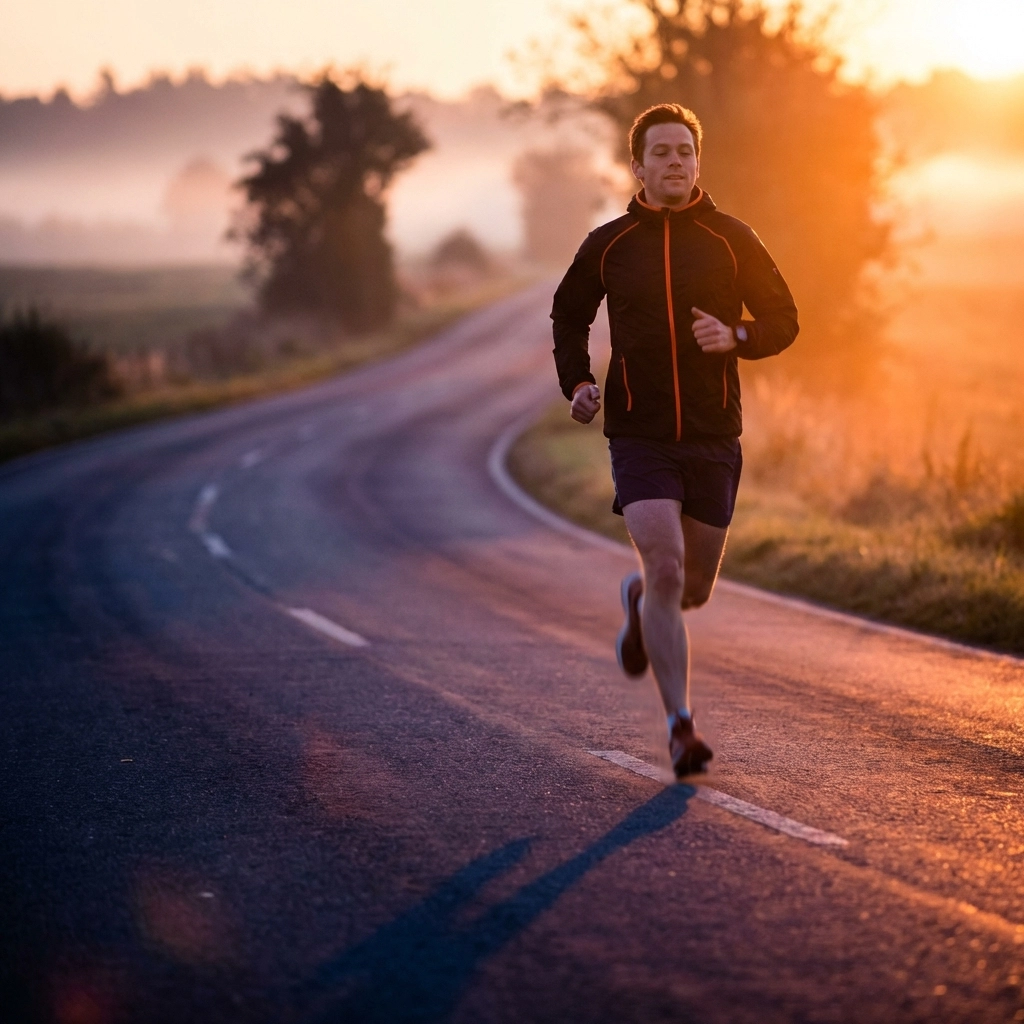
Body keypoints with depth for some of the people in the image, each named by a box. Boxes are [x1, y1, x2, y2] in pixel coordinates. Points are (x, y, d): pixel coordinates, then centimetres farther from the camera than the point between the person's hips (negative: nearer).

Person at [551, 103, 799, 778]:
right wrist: (577, 383, 2)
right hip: (639, 438, -1)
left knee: (693, 589, 10)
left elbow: (783, 320, 7)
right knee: (666, 570, -18)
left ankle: (640, 603, 47)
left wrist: (735, 336, -14)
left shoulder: (732, 240, 1)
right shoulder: (607, 246, 3)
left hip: (714, 441, 2)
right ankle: (682, 726, -13)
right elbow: (569, 315, 19)